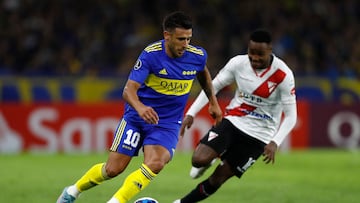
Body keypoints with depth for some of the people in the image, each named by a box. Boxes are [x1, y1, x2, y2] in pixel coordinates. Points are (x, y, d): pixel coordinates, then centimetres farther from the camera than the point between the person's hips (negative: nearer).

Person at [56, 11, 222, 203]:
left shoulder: (198, 56, -9)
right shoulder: (151, 54, -20)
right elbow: (129, 89, -26)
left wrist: (213, 102, 20)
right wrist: (140, 107, -47)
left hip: (167, 124, 2)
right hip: (136, 118, -2)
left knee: (154, 165, -26)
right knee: (113, 169, -1)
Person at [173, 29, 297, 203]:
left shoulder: (283, 75, -19)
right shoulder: (238, 63, -10)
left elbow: (290, 115, -15)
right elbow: (213, 86, 4)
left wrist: (275, 142, -30)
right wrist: (191, 113, -6)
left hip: (259, 135, -2)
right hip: (233, 121, 2)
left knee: (217, 178, -1)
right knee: (199, 160, -20)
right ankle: (205, 163, 18)